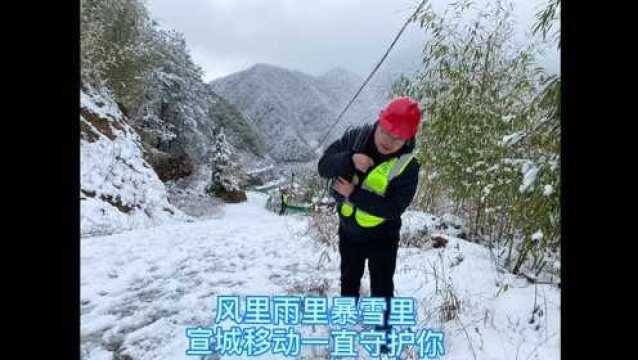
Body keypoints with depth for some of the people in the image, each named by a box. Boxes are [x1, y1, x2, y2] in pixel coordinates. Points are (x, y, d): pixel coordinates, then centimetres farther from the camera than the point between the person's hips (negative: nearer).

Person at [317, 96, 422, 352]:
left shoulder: (408, 166, -23)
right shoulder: (354, 138, -14)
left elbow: (392, 209, -28)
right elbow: (323, 166, -17)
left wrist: (354, 194, -31)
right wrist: (350, 160, -35)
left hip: (382, 237, -3)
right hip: (349, 230, 4)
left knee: (381, 289, 12)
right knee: (349, 280, 25)